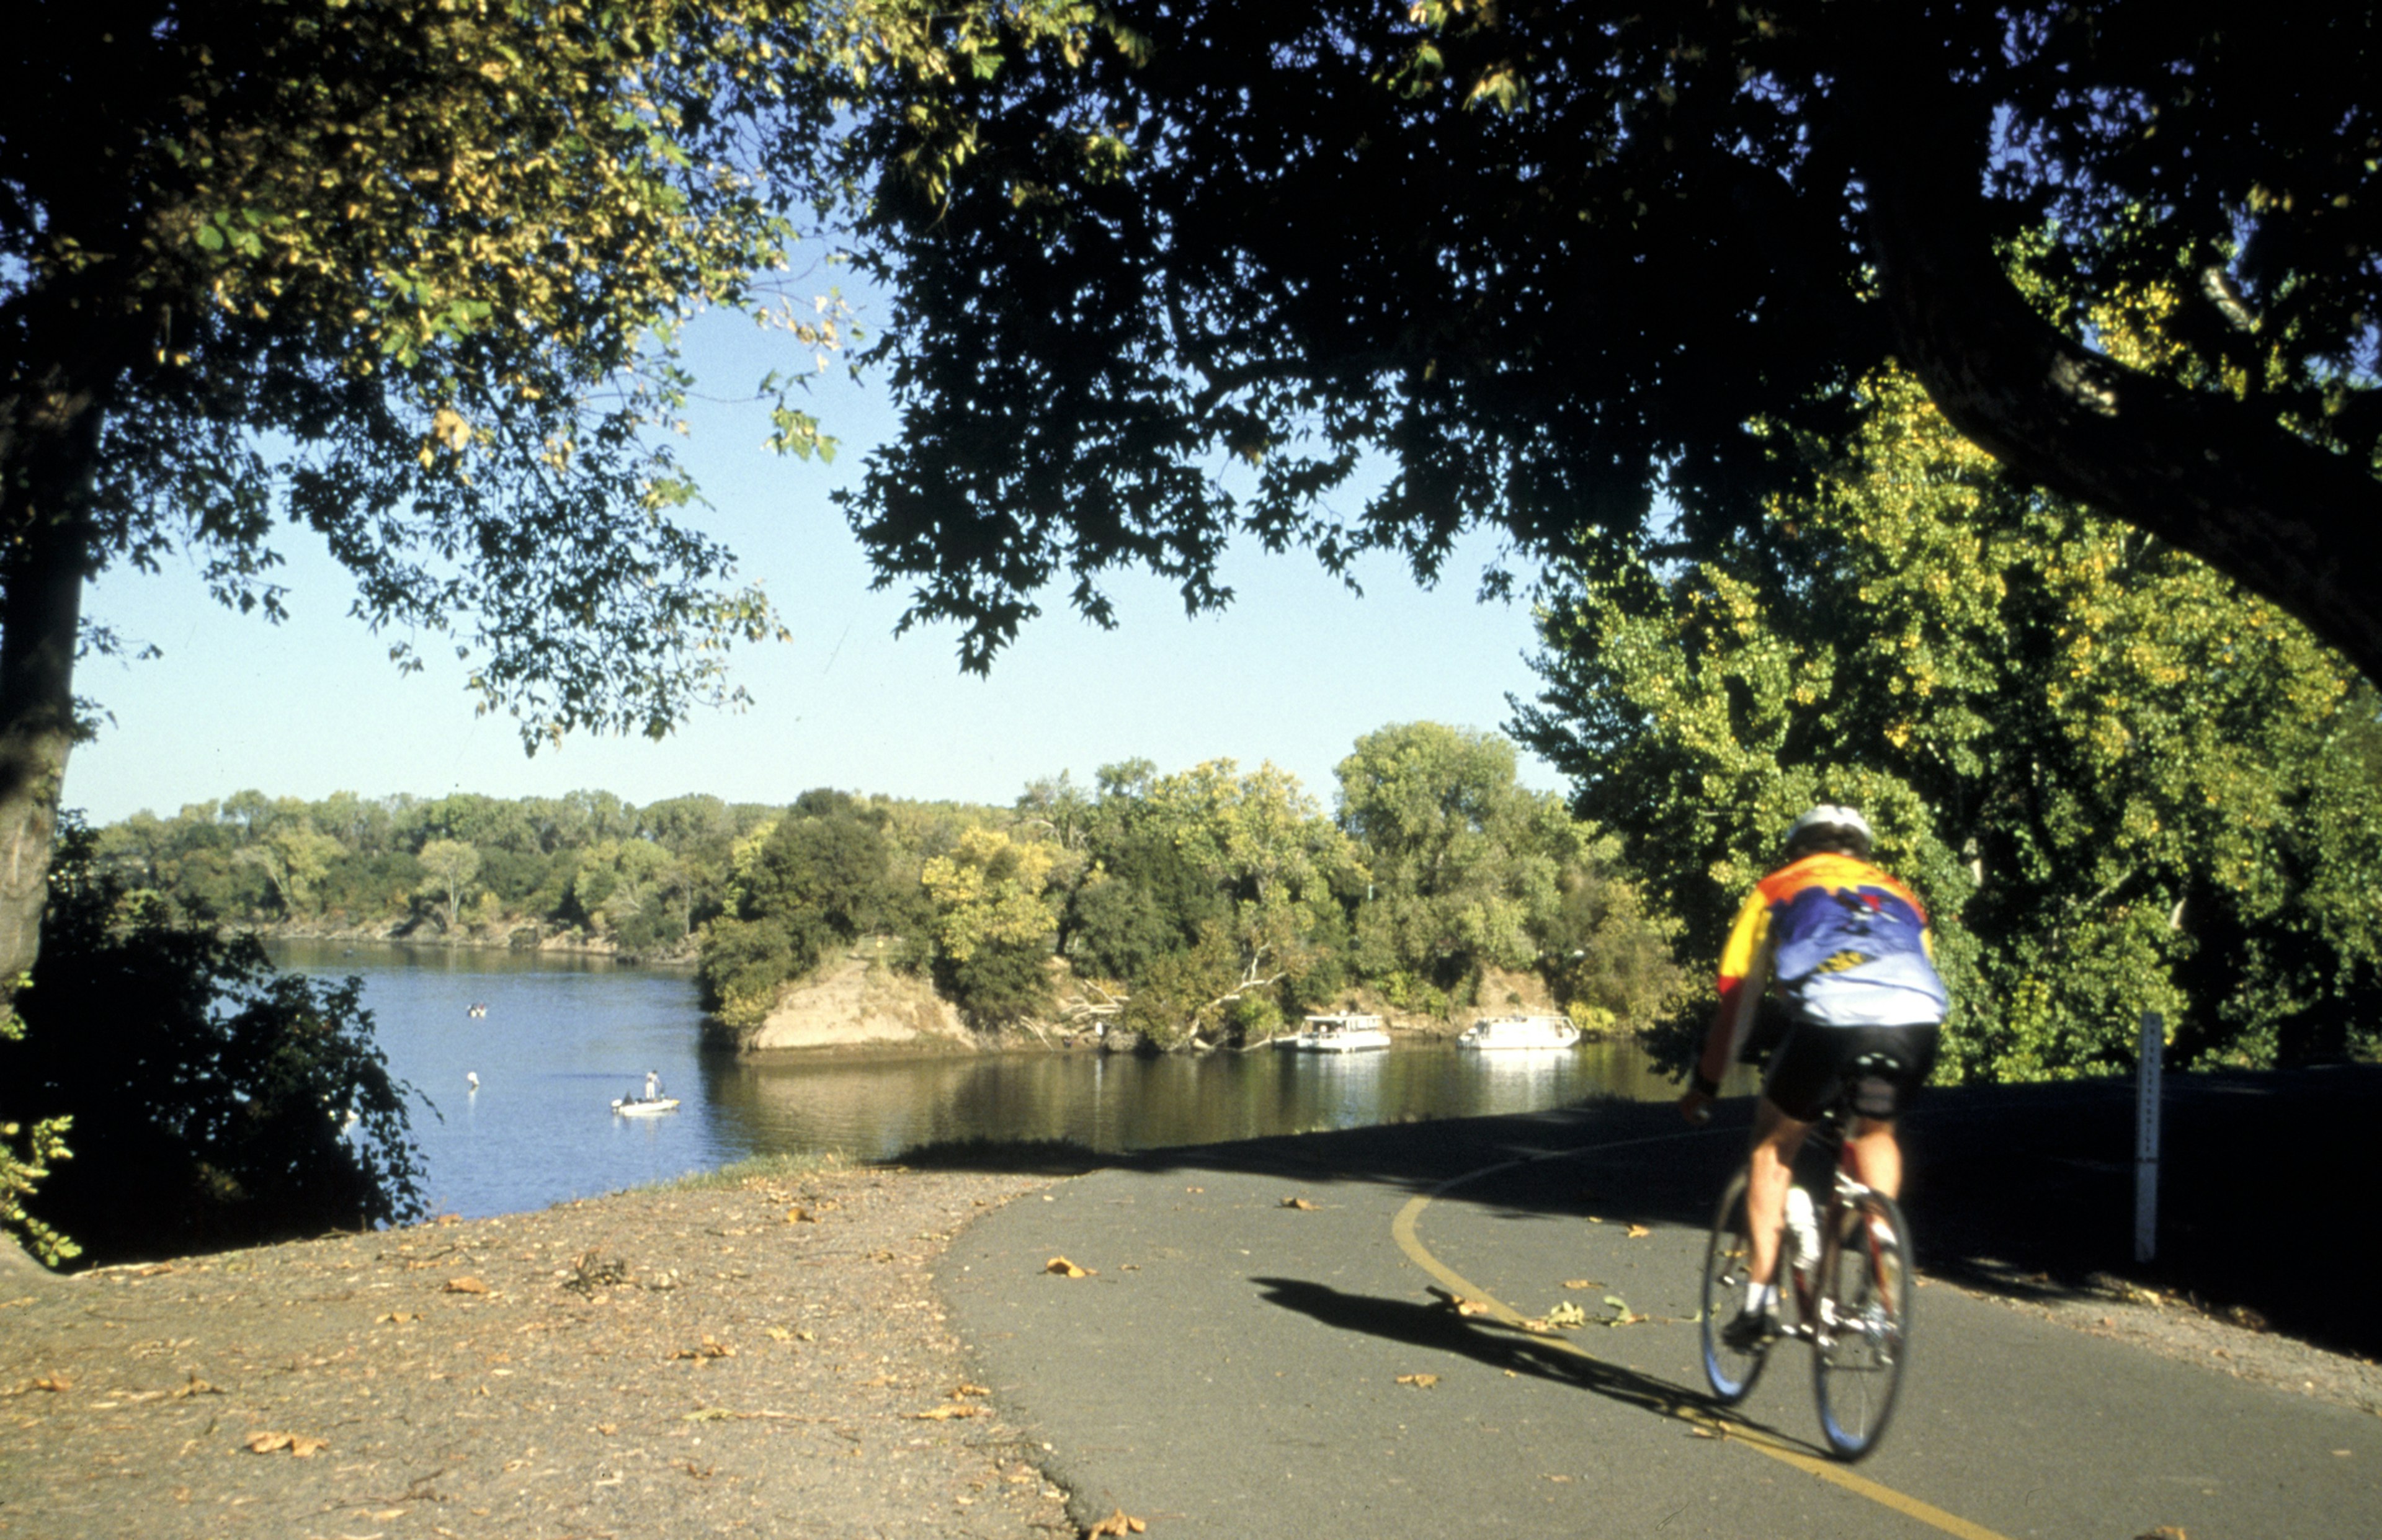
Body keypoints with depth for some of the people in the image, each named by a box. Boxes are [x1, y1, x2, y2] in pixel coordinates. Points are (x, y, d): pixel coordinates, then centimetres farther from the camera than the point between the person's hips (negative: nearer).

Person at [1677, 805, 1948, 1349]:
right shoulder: (1900, 896, 37)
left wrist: (1704, 1086, 38)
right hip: (1917, 1023, 3)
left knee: (1774, 1144, 21)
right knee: (1874, 1132, 33)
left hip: (1830, 1019, -3)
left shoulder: (1776, 891, 29)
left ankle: (1761, 1299, 16)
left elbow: (1735, 1003, 28)